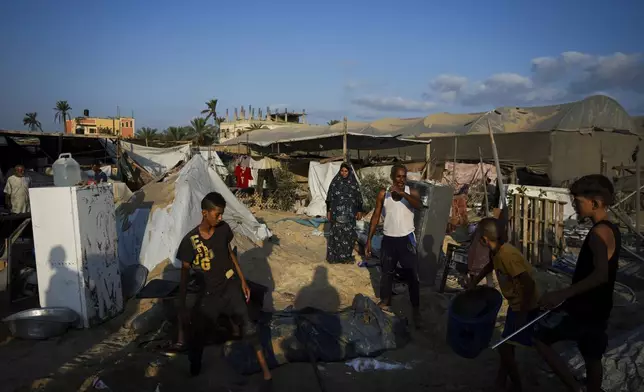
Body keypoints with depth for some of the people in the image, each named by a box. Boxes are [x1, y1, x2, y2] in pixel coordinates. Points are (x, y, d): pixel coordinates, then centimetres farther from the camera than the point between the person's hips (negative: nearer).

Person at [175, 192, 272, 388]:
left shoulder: (224, 228, -10)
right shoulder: (190, 241, -19)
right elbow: (184, 276, -12)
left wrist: (243, 281, 9)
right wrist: (182, 307, -10)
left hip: (231, 286, 1)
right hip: (209, 292, -1)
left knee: (247, 327, -4)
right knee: (196, 335, 11)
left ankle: (266, 371, 7)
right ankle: (194, 372, 38)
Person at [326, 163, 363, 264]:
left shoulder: (354, 183, 2)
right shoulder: (335, 182, 0)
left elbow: (359, 198, 5)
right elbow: (329, 198, 2)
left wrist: (359, 211, 3)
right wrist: (328, 211, 0)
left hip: (349, 213, 1)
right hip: (337, 213, -1)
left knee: (349, 234, 2)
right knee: (336, 233, 0)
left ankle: (347, 255, 16)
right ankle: (334, 255, 11)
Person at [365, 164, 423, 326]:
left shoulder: (412, 192, -5)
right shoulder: (383, 194, -2)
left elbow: (418, 206, -27)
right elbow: (376, 217, 1)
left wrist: (402, 192, -39)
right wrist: (369, 240, -2)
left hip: (407, 239, -1)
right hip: (389, 239, 2)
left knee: (412, 275, 2)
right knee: (387, 272, 16)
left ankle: (416, 310, 15)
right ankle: (385, 301, 37)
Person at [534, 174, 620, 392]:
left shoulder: (599, 232, -21)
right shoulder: (611, 229, 9)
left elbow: (601, 275, -34)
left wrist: (562, 294, -38)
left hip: (582, 308, -9)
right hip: (597, 308, 9)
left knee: (539, 337, 1)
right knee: (592, 358, 20)